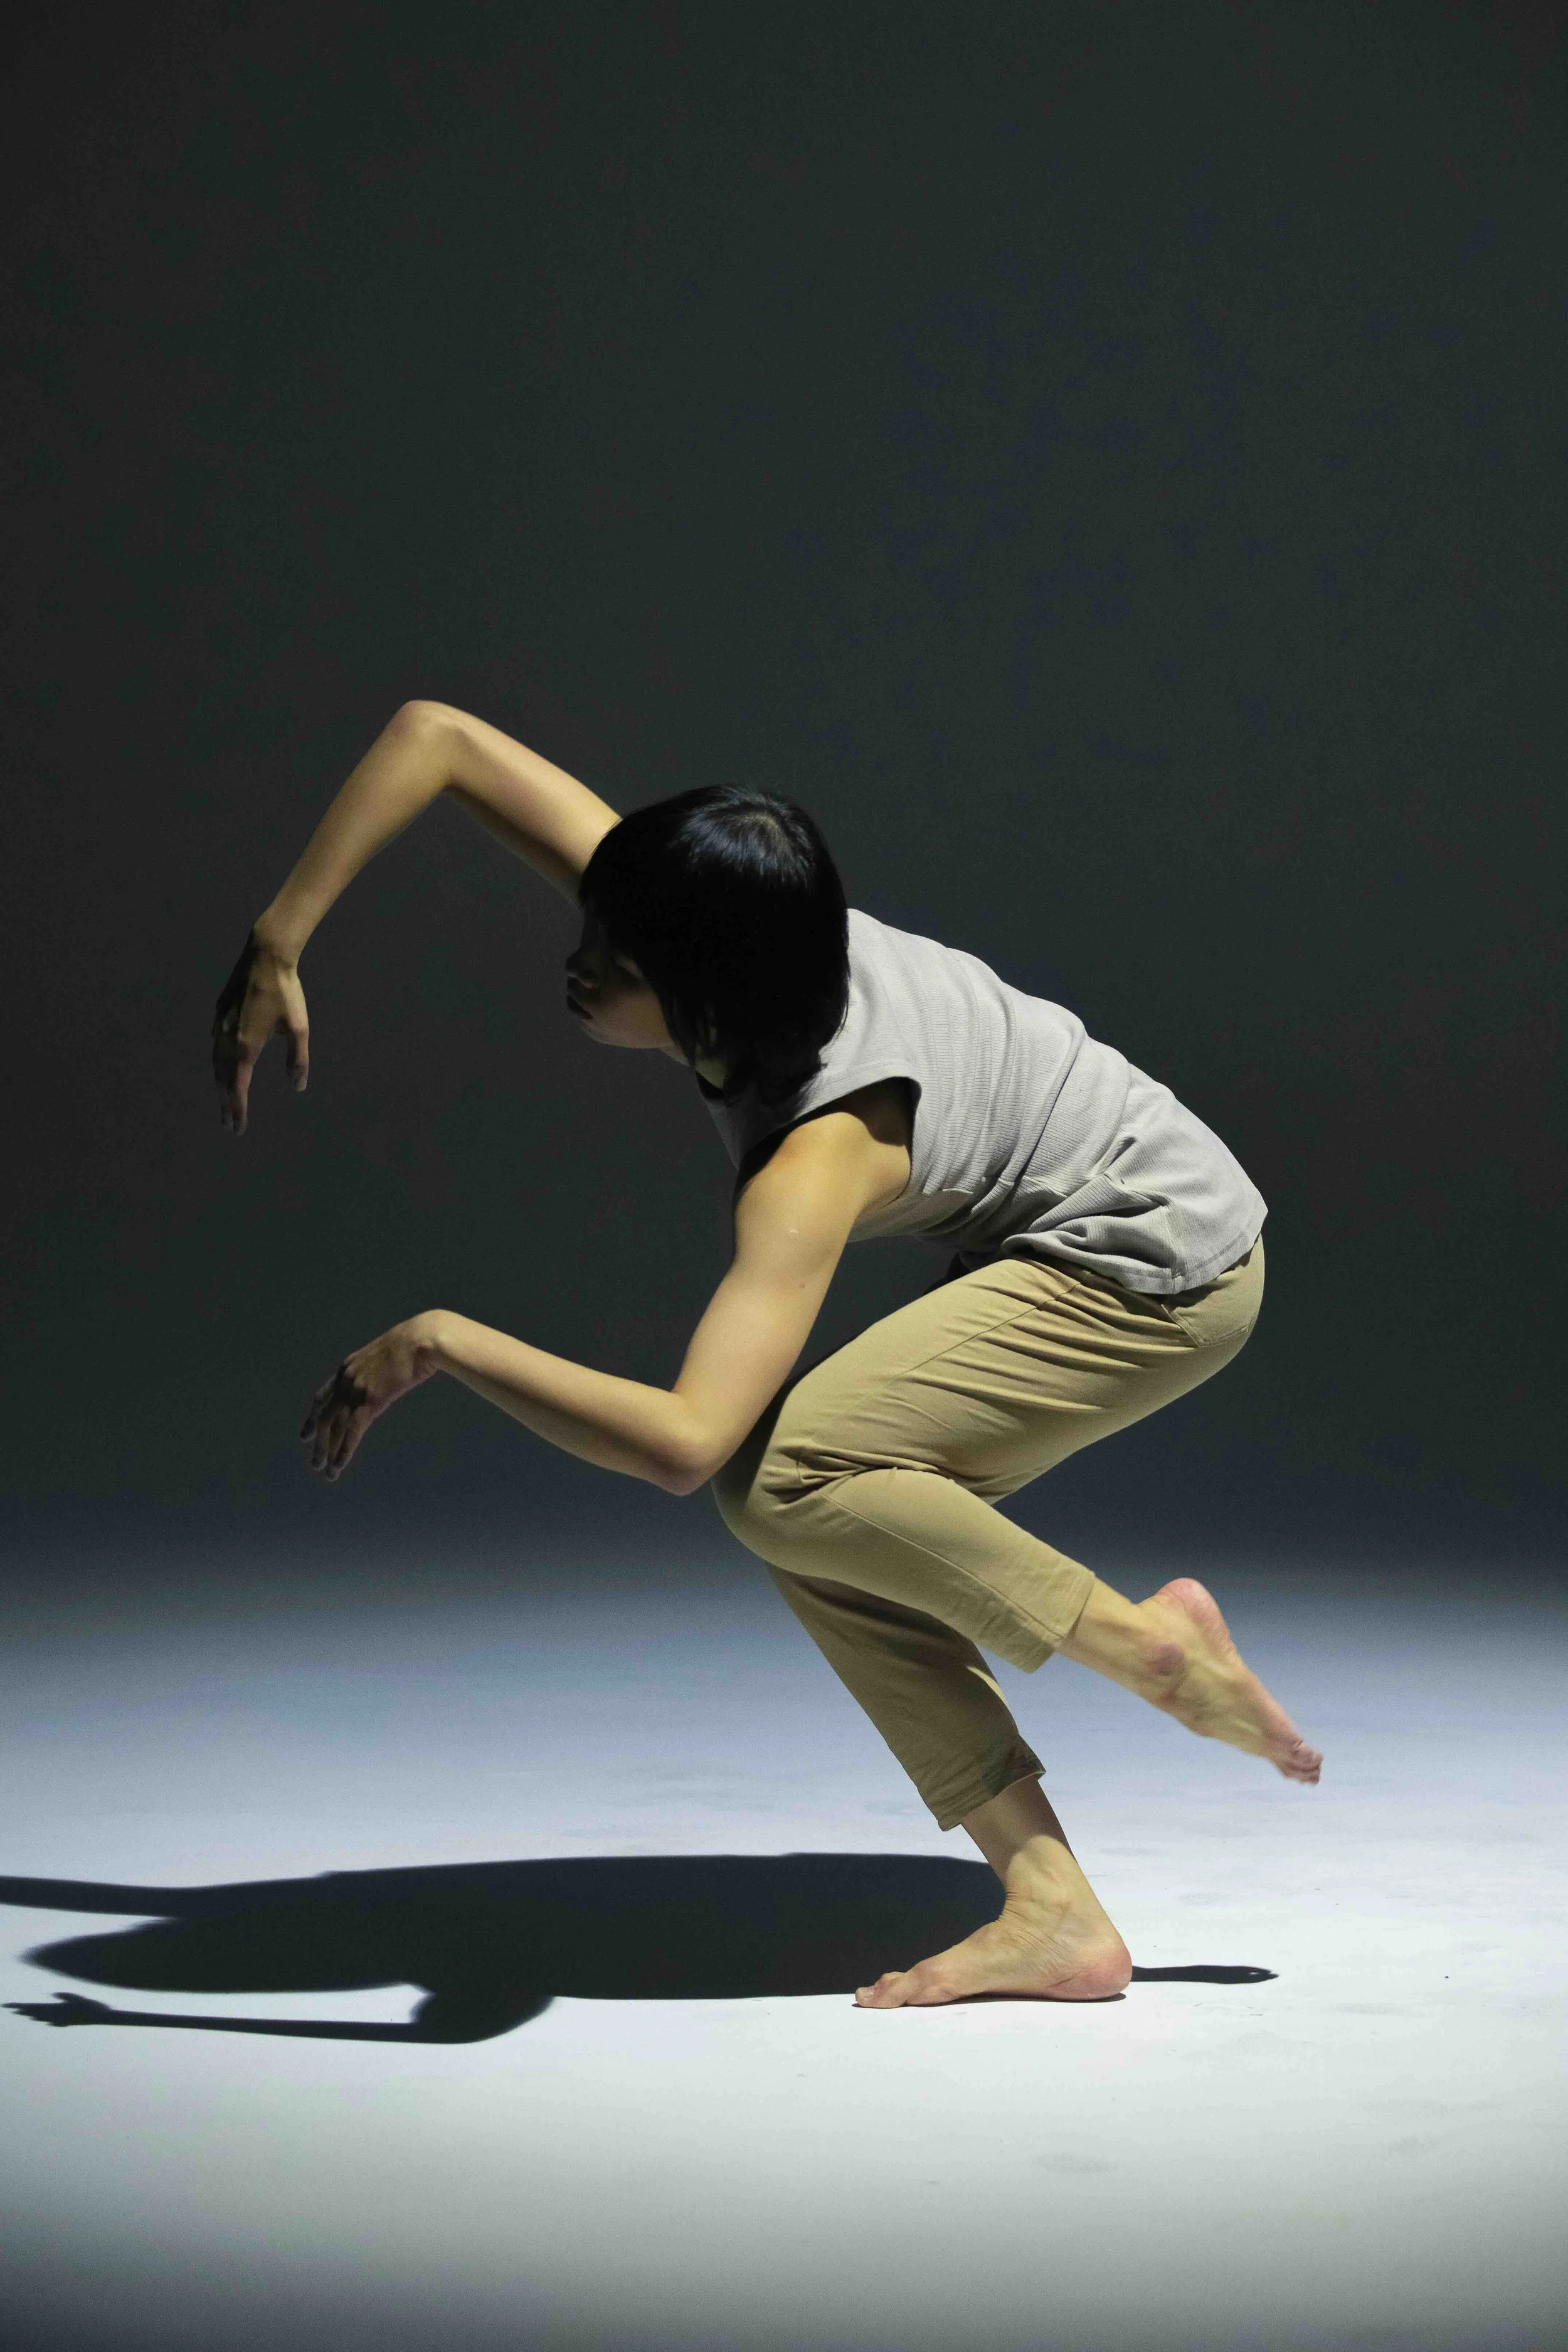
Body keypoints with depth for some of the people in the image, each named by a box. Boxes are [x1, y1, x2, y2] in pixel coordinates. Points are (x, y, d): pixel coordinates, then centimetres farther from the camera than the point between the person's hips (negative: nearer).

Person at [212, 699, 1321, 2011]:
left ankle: (1142, 1645, -7)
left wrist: (445, 1343, -39)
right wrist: (281, 945, -15)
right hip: (1065, 1246, 9)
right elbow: (438, 734, -13)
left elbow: (686, 1443, -46)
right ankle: (1055, 1916, -1)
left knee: (776, 1481, -22)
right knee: (828, 1539, -1)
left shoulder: (820, 1154, -35)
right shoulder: (700, 922, -15)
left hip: (1160, 1275, -9)